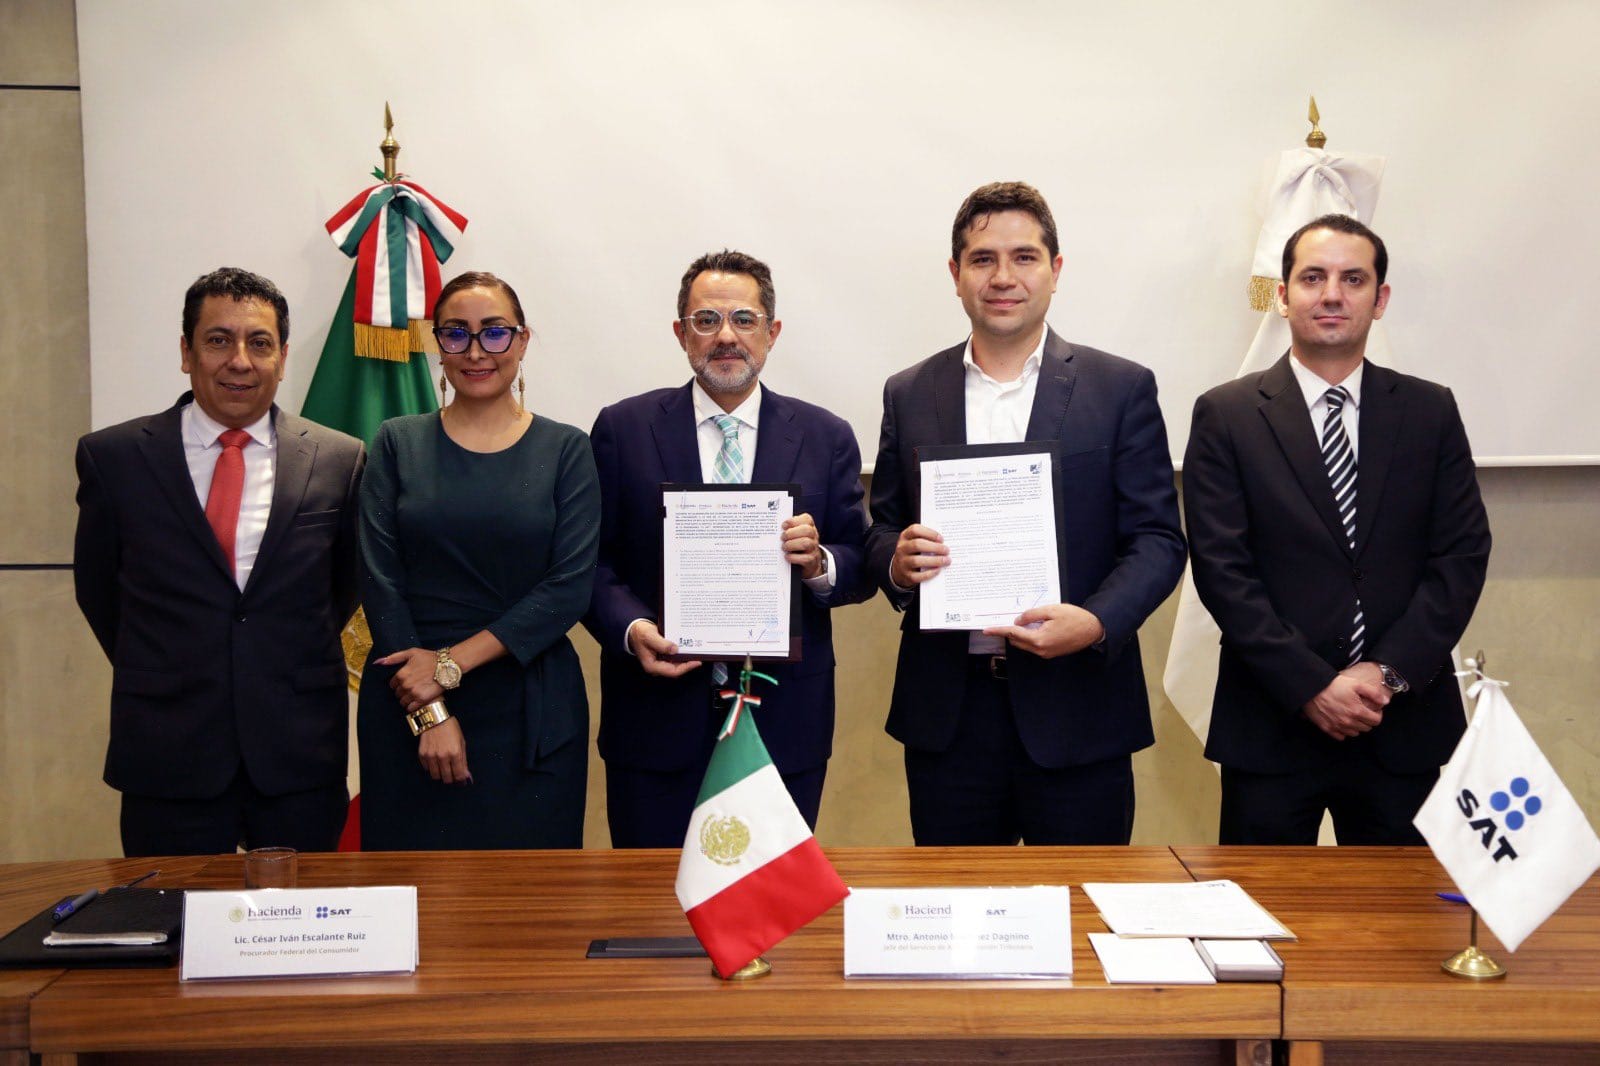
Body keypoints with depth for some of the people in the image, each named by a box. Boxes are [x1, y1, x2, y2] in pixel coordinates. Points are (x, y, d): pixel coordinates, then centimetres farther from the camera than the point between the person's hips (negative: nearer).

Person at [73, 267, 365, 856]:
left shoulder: (339, 459, 0)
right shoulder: (113, 457, 0)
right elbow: (97, 587, 11)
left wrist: (298, 666, 11)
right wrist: (157, 673, 12)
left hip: (302, 753, 1)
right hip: (166, 754, 0)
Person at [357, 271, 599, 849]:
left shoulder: (566, 450, 2)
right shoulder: (398, 444, 5)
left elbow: (570, 588, -7)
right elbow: (381, 583, -1)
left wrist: (452, 662, -13)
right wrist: (430, 712, -9)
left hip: (530, 712, 0)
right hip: (407, 707, 1)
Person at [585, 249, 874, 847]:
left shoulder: (826, 438, 4)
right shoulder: (623, 429, 2)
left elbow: (862, 569, 5)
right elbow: (594, 561, 2)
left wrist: (820, 563, -17)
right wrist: (631, 629, -16)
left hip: (784, 724, 1)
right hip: (658, 715, 0)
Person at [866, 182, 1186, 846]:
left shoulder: (1121, 389, 1)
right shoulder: (909, 395, 8)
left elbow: (1157, 539, -2)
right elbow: (882, 528, 13)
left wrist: (1095, 622, -19)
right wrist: (896, 561, -11)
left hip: (1076, 709, -1)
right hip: (946, 711, 2)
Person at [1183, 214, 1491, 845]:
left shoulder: (1430, 412, 7)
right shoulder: (1226, 415, -1)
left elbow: (1463, 555, 2)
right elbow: (1222, 568, -7)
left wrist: (1390, 671, -10)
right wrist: (1311, 686, -13)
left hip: (1404, 726, 2)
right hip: (1270, 727, -2)